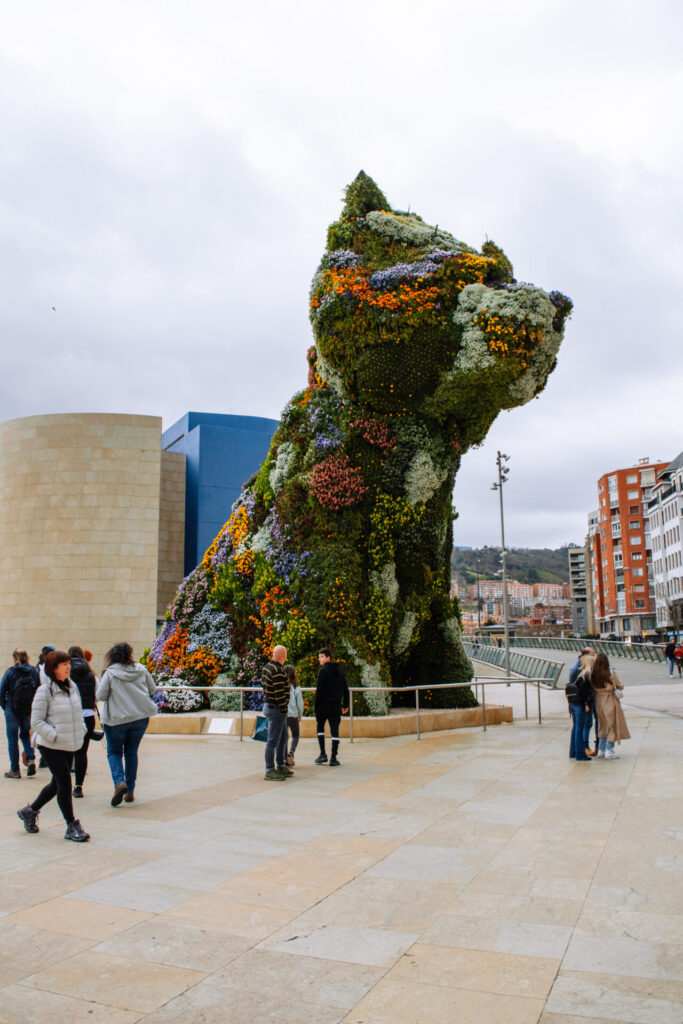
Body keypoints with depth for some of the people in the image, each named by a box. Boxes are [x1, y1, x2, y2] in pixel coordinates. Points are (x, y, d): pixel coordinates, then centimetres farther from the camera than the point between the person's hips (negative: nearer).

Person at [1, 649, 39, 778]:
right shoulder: (34, 672, -2)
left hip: (13, 711, -3)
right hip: (30, 711, 3)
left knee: (12, 739, 8)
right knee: (25, 734, 22)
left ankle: (15, 770, 12)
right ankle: (30, 759, 2)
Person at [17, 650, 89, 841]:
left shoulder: (72, 687, 8)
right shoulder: (45, 691, -12)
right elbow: (36, 722, -12)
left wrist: (80, 731, 5)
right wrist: (55, 736, -20)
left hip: (69, 746, 7)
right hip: (51, 746, -7)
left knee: (57, 784, 16)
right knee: (64, 783, -5)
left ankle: (30, 811, 39)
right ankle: (72, 826, 6)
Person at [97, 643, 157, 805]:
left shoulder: (110, 673, -9)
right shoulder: (141, 670, 0)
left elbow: (101, 696, -9)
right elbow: (153, 690, 6)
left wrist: (115, 693, 10)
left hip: (117, 718, -3)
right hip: (141, 716, 3)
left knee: (114, 752, 12)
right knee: (131, 752, 15)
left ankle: (119, 782, -13)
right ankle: (130, 792, 16)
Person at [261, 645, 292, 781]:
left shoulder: (267, 668, 10)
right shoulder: (278, 671, -21)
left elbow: (263, 683, 17)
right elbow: (280, 693, -23)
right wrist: (284, 709, -14)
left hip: (269, 706, 10)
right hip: (276, 709, -10)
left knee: (283, 738, 19)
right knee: (273, 741, -4)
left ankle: (281, 767, 28)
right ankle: (270, 771, 1)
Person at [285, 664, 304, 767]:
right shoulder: (296, 687, -5)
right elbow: (300, 703, -1)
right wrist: (300, 715, 14)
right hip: (293, 715, -1)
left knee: (284, 736, 13)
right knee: (295, 736, 15)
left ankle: (287, 760, 11)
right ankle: (291, 753, -11)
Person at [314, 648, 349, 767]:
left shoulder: (323, 671, -9)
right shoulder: (339, 670, 10)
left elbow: (319, 690, -13)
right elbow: (345, 689, 14)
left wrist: (316, 707, -8)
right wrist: (345, 705, 20)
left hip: (324, 704, -4)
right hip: (336, 705, 4)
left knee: (320, 728, 15)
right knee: (334, 730, 4)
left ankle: (323, 754, 10)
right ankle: (333, 759, 4)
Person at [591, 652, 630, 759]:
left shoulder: (593, 675, -7)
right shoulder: (611, 674, -18)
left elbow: (593, 688, -2)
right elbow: (620, 687, -7)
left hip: (598, 701, 5)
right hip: (610, 701, -5)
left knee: (603, 725, 19)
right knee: (613, 725, 9)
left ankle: (601, 750, 23)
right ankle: (609, 751, 11)